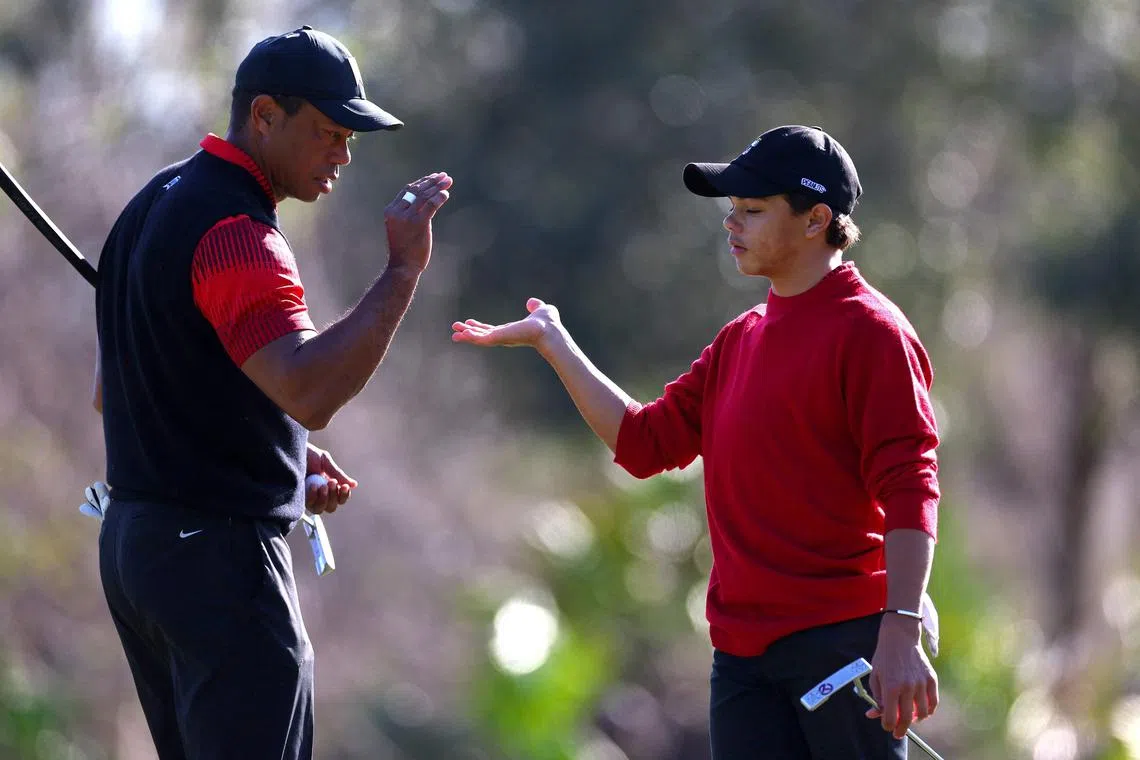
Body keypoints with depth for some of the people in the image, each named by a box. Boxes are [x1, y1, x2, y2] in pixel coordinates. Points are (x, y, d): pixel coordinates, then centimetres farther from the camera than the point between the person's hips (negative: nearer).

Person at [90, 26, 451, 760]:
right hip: (217, 554, -10)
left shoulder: (154, 206, 14)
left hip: (132, 539, 10)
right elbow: (308, 391, -32)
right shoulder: (234, 232, -18)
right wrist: (403, 270, -29)